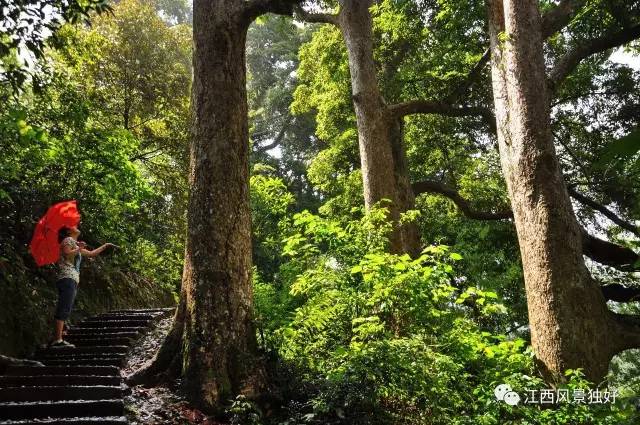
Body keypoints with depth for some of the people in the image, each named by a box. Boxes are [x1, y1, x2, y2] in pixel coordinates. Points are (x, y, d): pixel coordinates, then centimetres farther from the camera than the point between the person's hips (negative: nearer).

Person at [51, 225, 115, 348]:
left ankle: (56, 340, 2)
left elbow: (91, 253, 36)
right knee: (64, 310, -17)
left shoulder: (75, 244, 29)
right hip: (67, 278, -9)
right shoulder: (68, 240, 2)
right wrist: (79, 249, -7)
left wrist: (105, 246, 38)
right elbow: (66, 254, -16)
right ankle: (58, 339, -22)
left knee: (64, 311, 4)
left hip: (73, 280, 10)